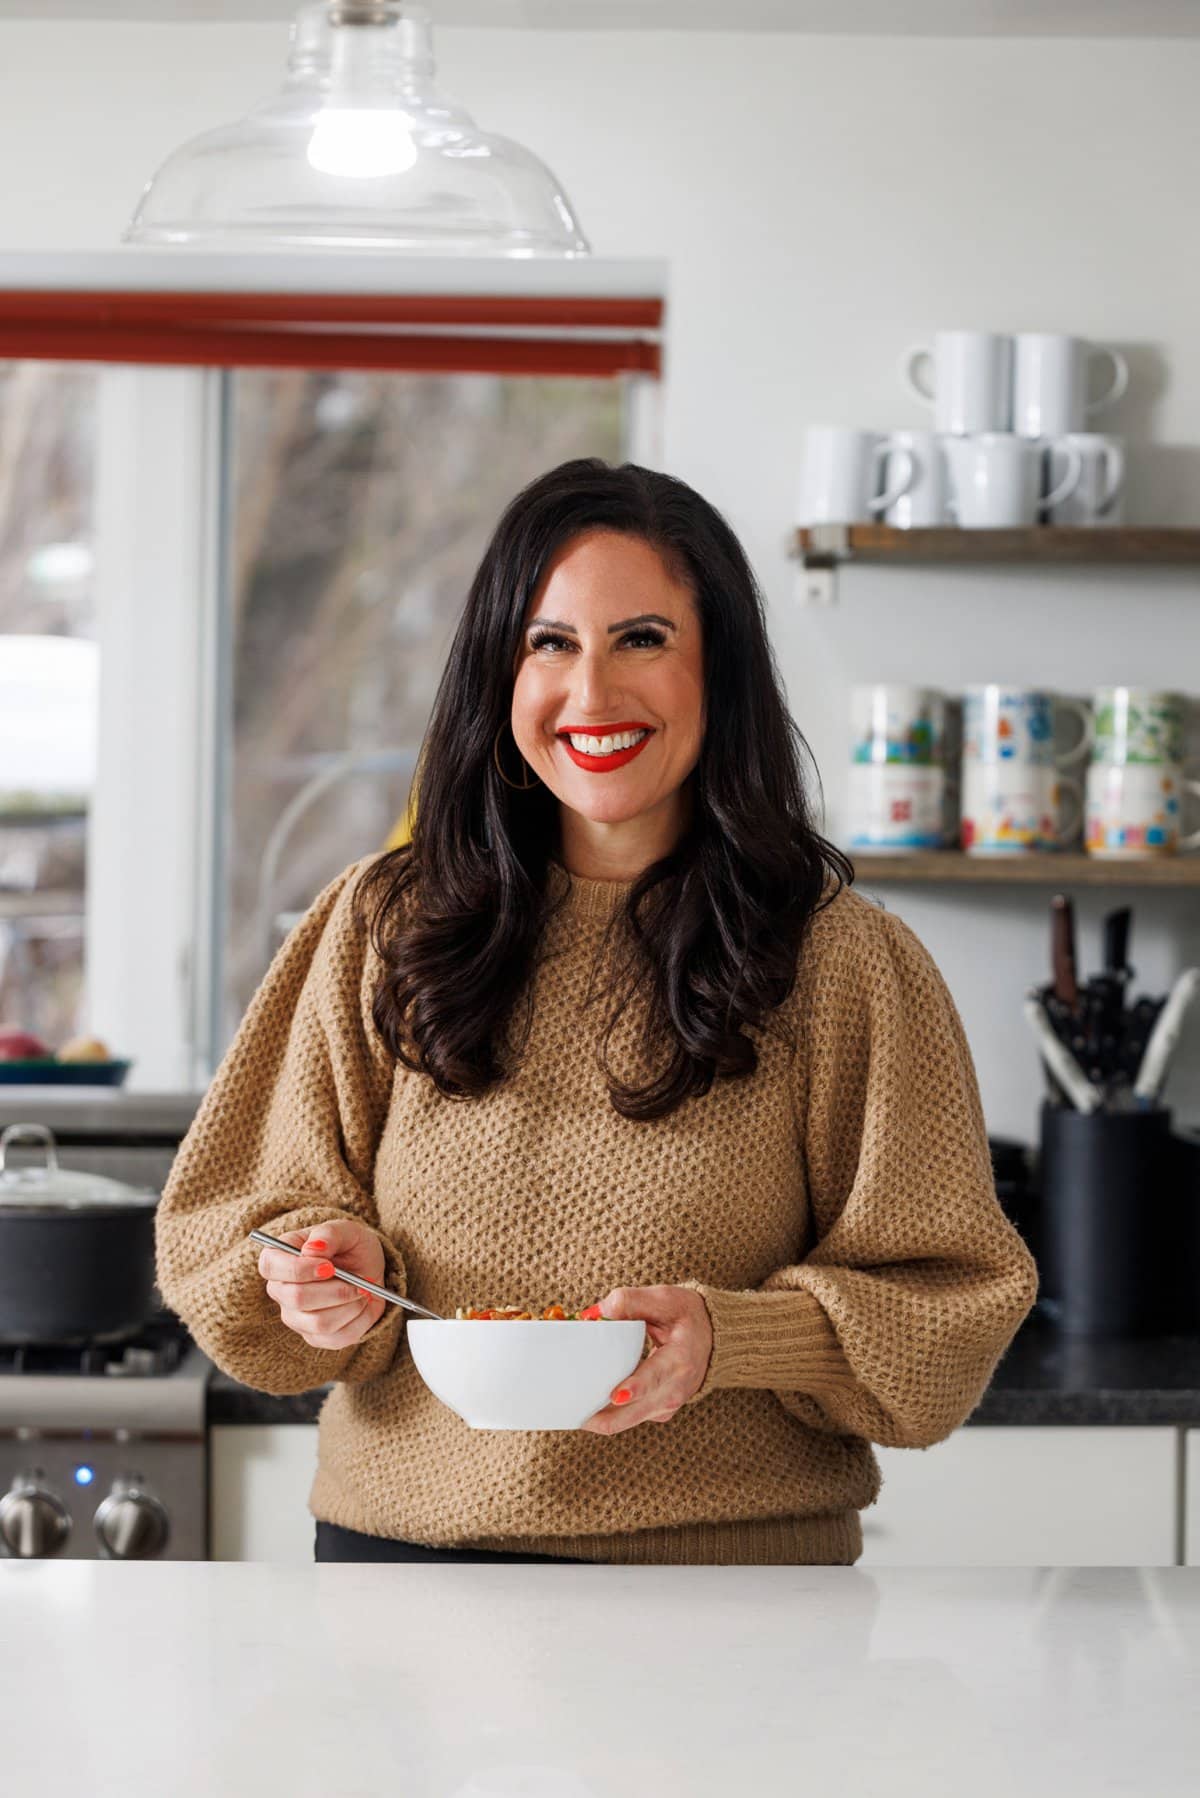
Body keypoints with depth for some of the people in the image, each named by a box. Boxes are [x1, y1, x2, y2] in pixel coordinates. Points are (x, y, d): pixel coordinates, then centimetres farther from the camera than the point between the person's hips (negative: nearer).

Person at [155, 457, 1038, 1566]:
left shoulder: (849, 966, -5)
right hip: (404, 1539, 2)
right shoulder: (385, 929, 1)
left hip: (736, 1557, -2)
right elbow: (225, 1229, 7)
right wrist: (337, 1275, -15)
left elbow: (948, 1305, -6)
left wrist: (731, 1339, -23)